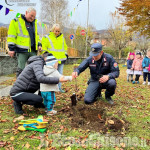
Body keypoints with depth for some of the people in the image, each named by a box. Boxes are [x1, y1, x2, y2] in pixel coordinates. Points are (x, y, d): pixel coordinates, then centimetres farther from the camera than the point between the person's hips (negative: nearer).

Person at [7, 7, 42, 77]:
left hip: (33, 50, 6)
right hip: (22, 50, -6)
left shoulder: (34, 22, 18)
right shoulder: (16, 21, -1)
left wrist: (39, 44, 14)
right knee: (21, 69, -1)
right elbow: (11, 36, -5)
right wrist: (11, 48, -10)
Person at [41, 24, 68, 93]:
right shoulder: (47, 37, 2)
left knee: (60, 73, 7)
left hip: (61, 59, 5)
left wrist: (66, 53, 19)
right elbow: (43, 47, 2)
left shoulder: (62, 37, 16)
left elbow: (65, 46, 27)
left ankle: (59, 87, 16)